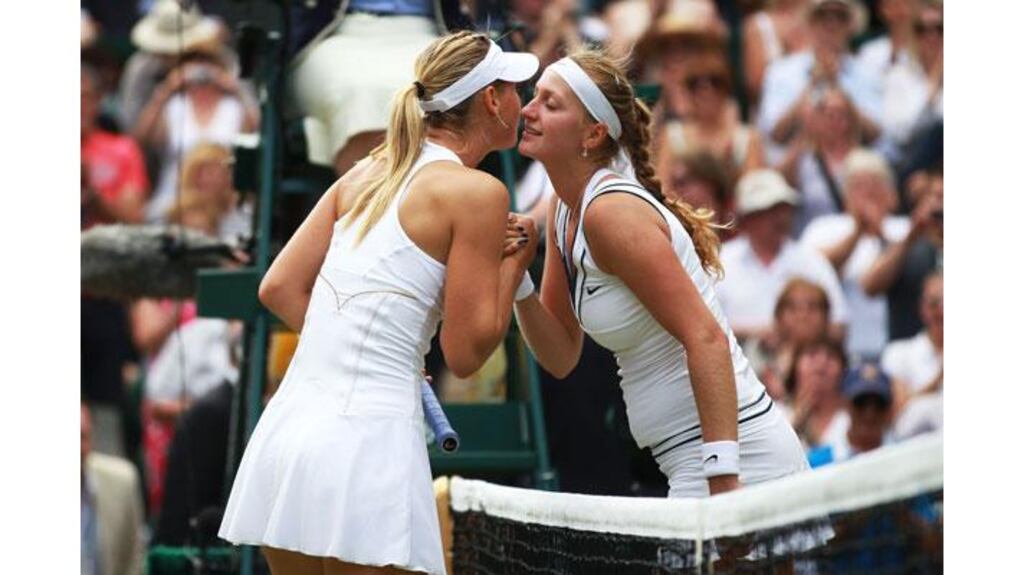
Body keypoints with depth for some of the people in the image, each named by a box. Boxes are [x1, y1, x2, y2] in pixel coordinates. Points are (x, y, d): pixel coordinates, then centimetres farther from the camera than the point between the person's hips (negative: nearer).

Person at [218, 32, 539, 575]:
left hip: (286, 427, 7)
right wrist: (514, 264, 8)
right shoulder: (478, 192, -4)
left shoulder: (369, 172, 16)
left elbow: (279, 289, 15)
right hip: (365, 440, -7)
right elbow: (465, 353, -3)